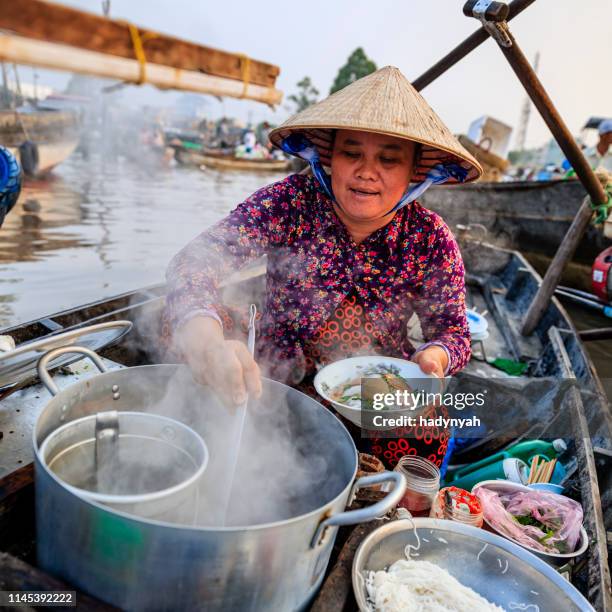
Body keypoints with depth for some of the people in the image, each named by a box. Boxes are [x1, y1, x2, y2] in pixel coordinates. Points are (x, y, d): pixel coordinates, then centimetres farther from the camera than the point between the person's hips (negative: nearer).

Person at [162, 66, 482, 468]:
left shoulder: (432, 241, -9)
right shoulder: (289, 203, -16)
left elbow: (453, 328, 1)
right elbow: (197, 260, -26)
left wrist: (435, 355, -25)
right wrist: (203, 336, -48)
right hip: (281, 381, -1)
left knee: (427, 435, -24)